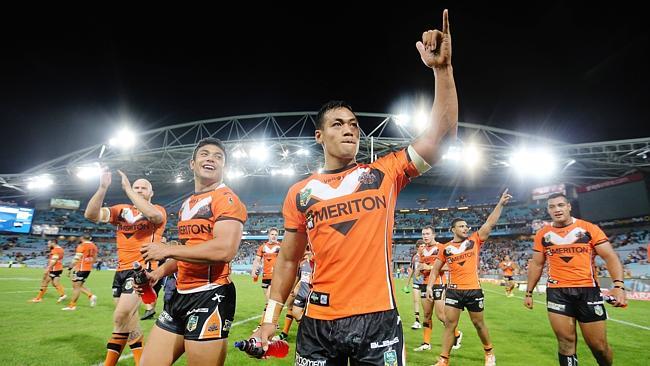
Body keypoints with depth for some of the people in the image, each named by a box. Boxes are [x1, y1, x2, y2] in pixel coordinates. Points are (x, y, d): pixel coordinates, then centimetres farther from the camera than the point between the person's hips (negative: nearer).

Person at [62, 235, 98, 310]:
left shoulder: (82, 246, -10)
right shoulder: (94, 246, 12)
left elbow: (76, 259, -15)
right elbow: (94, 258, 16)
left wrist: (70, 268, -11)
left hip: (81, 269, -8)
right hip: (88, 269, 8)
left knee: (76, 286, 0)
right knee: (79, 286, 18)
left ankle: (72, 305, 7)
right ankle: (91, 296, 4)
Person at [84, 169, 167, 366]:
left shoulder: (158, 211, 0)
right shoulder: (121, 210, 13)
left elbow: (152, 214, -25)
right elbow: (91, 215, 0)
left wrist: (127, 188, -18)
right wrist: (103, 187, -13)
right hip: (121, 270, 6)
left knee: (121, 318, -13)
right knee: (128, 321, 11)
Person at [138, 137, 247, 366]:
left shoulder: (227, 200, -11)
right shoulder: (186, 205, 17)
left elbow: (225, 250, -25)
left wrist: (167, 250, -16)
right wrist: (160, 272, 9)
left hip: (210, 297, -8)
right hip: (181, 294, 9)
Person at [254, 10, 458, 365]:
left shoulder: (385, 173, 0)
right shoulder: (300, 193, 4)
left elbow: (440, 135, -7)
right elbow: (288, 260, 11)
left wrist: (442, 68, -16)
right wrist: (270, 318, 9)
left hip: (378, 319, -1)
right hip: (318, 323, 2)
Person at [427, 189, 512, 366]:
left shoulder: (474, 241, 0)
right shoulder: (445, 248, 2)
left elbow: (490, 223, -5)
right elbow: (436, 269, 9)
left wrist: (500, 203, -10)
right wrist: (429, 286, -1)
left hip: (474, 290, 0)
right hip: (453, 290, 1)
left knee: (479, 323, 15)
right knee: (449, 324, 1)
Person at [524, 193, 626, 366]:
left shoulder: (589, 228, 0)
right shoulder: (542, 234, 5)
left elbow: (610, 257, -3)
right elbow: (536, 264, 12)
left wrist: (618, 285, -18)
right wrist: (529, 292, 10)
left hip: (588, 290, -1)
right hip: (557, 292, 1)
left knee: (599, 345, 8)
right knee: (566, 342, 4)